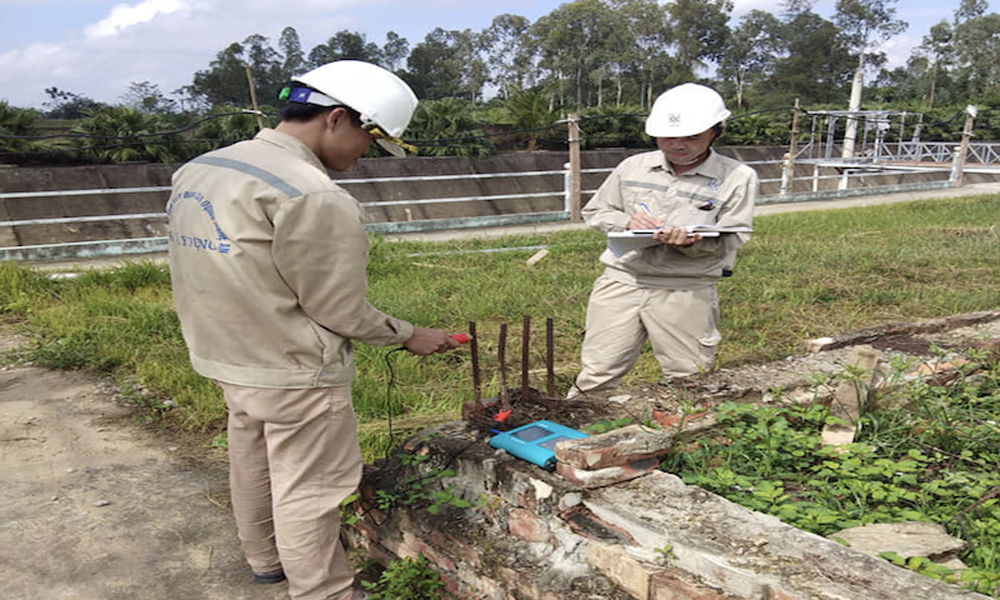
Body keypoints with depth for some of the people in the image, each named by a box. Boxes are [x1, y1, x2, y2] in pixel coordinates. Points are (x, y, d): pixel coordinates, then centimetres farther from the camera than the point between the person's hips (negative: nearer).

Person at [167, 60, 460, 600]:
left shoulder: (197, 171, 4)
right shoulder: (314, 197, -24)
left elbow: (217, 278, 7)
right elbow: (340, 311, -18)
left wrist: (232, 341, 14)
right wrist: (408, 336, -4)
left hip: (226, 361, 9)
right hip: (295, 376, -9)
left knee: (252, 465, 25)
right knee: (308, 490, 5)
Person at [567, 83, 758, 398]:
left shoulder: (738, 177, 0)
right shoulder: (634, 166, 8)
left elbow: (731, 238, -4)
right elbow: (595, 211, 15)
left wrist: (691, 243, -25)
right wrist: (626, 221, -7)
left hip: (686, 291, -1)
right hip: (622, 280, 2)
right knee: (597, 376, 3)